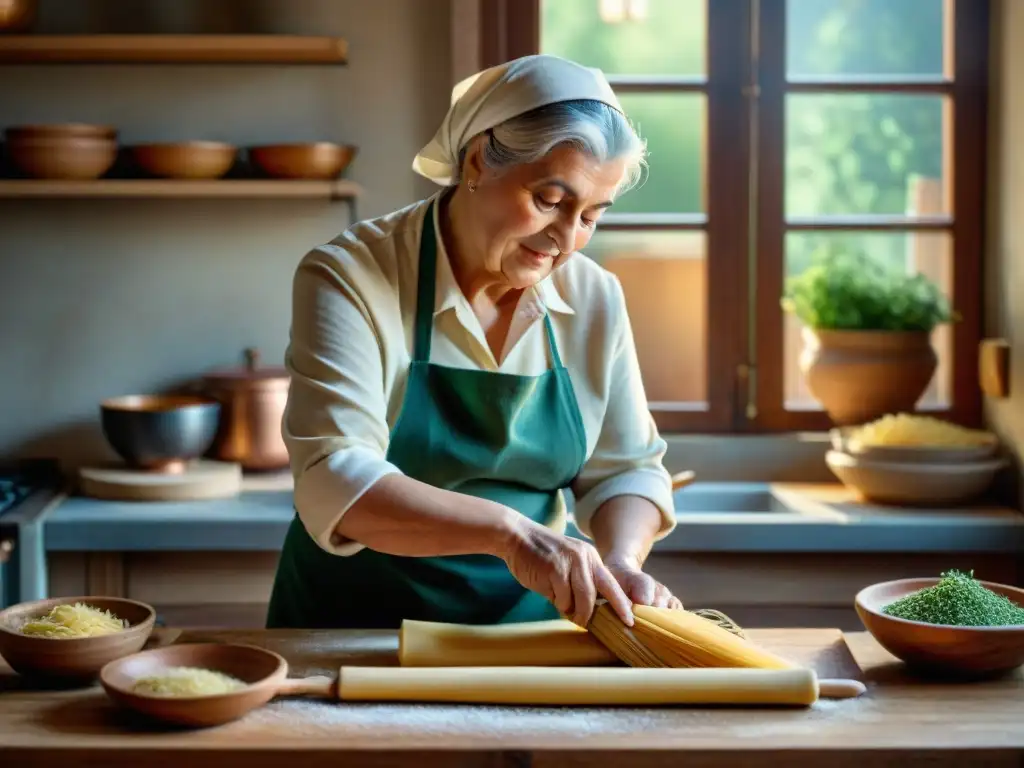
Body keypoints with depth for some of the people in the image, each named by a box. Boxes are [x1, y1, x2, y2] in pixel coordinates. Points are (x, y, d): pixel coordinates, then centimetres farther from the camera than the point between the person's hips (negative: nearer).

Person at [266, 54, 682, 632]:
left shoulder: (595, 298, 1)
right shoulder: (349, 277, -13)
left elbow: (625, 470, 8)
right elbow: (334, 482, -24)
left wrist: (621, 562, -14)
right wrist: (508, 530, -36)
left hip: (530, 618, 1)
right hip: (359, 626, 0)